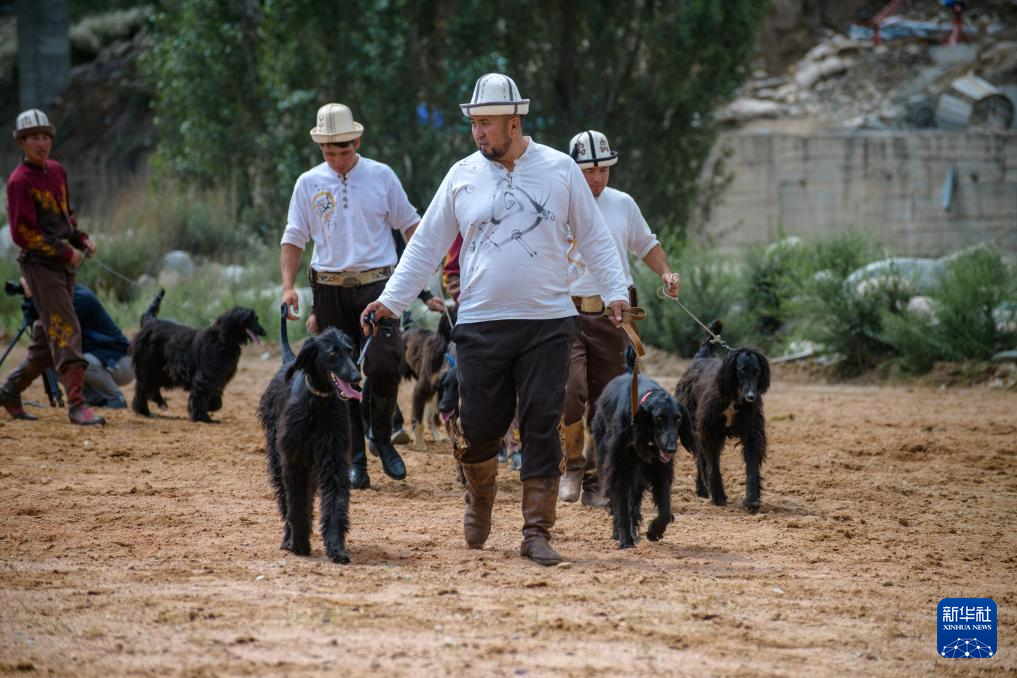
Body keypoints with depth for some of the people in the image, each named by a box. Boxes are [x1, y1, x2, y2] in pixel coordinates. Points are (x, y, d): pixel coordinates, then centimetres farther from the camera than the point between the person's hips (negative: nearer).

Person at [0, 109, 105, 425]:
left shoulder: (57, 171, 13)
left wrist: (81, 238, 8)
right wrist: (65, 252, -15)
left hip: (63, 266, 8)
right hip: (39, 265, -8)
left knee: (48, 340, 11)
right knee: (66, 331, -15)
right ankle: (77, 404, -18)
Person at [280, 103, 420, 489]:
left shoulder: (381, 176, 4)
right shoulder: (309, 183, 6)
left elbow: (409, 224, 9)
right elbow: (294, 238, 9)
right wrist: (288, 287, -3)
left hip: (376, 286, -1)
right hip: (329, 290, 2)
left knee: (384, 366, -16)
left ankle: (381, 438, 9)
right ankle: (354, 459, 9)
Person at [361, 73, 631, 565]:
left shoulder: (559, 169, 3)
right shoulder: (462, 176, 5)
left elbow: (594, 238, 7)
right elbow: (427, 245, 9)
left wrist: (615, 291, -5)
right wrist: (391, 300, 1)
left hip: (548, 322, -1)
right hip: (481, 324, 1)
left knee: (542, 427, -4)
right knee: (479, 427, 0)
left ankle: (537, 532, 2)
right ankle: (480, 495, 32)